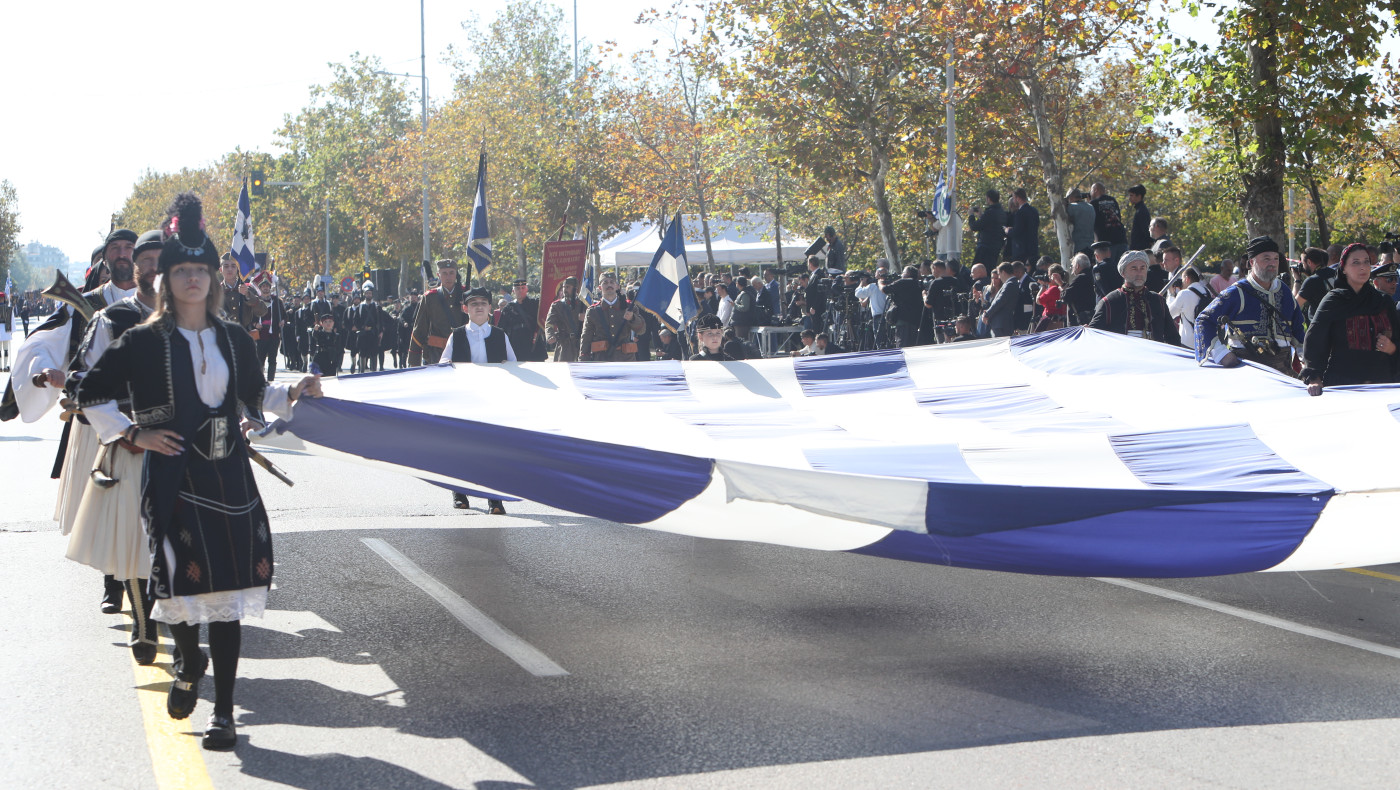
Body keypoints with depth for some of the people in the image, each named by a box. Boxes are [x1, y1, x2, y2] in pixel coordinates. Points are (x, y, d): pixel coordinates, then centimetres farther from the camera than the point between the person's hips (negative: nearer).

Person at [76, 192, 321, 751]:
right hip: (172, 478, -3)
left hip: (228, 475, 3)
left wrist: (293, 392, 7)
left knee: (227, 592, 0)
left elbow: (254, 395, 24)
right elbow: (91, 394, 4)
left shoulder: (233, 339, 10)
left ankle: (223, 714, 7)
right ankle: (190, 663, 26)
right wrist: (133, 433, -4)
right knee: (180, 584, -10)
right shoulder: (144, 342, -1)